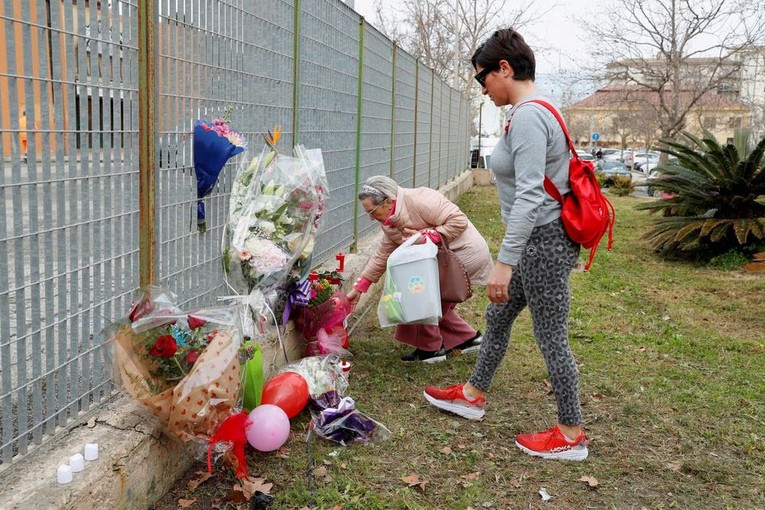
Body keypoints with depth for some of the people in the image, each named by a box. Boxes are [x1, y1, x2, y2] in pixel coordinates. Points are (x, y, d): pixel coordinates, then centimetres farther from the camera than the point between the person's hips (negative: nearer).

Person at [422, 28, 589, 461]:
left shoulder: (527, 116, -19)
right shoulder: (535, 111, 13)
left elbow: (529, 195, -27)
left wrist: (504, 261, -28)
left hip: (544, 242, -10)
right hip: (541, 240, 10)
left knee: (552, 337, 1)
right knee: (498, 316, 21)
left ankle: (572, 435, 16)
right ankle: (473, 395, 38)